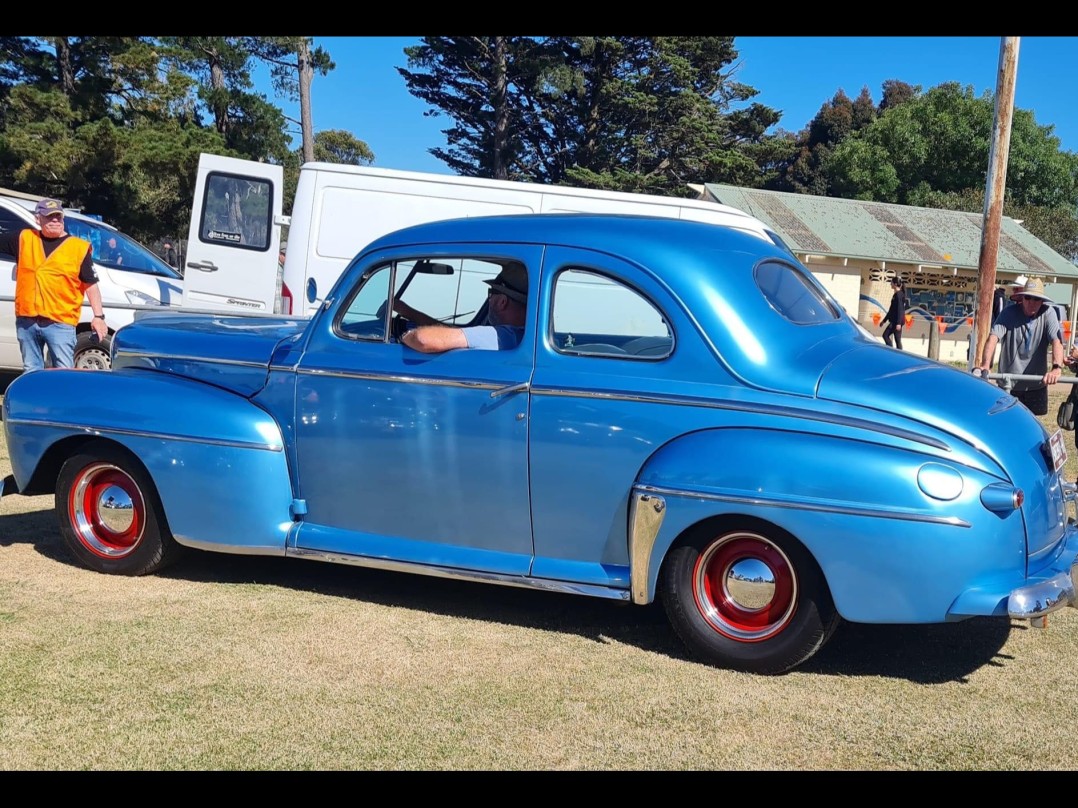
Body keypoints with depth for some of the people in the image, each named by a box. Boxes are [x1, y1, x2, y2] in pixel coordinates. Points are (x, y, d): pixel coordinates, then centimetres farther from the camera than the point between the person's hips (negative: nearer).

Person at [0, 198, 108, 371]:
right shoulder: (24, 238, 7)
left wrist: (98, 316, -5)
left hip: (60, 323, -4)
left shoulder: (79, 247, -1)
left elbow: (91, 285, 0)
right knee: (31, 372, 14)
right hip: (26, 320, 4)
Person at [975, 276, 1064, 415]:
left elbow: (1056, 341, -19)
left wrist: (1057, 367, -39)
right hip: (1008, 384, -1)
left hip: (1036, 385, 1)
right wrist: (986, 365, -40)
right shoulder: (1009, 313, -8)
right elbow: (993, 338, -22)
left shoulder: (1048, 313, -6)